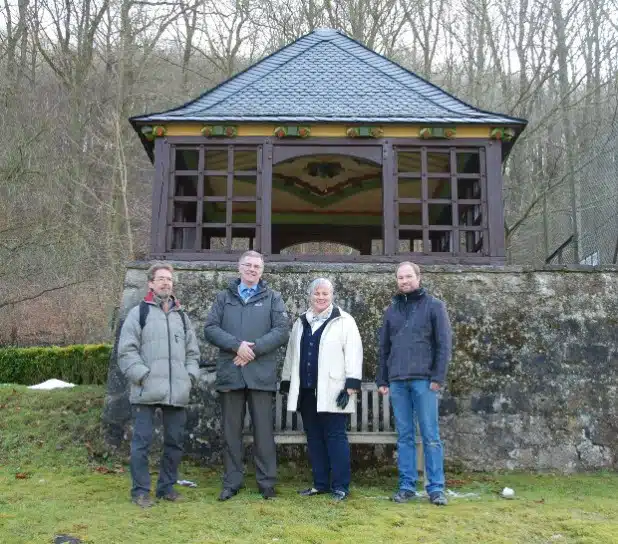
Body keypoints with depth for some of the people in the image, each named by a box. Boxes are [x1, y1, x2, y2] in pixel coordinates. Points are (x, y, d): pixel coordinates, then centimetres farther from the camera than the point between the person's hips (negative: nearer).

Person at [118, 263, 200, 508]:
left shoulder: (181, 316, 17)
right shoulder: (139, 312, 2)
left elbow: (192, 351, 20)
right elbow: (126, 351, -4)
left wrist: (190, 376, 5)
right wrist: (143, 375, -13)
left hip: (177, 392, 5)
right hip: (147, 391, -5)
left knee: (175, 441, 10)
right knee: (142, 442, -1)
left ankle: (167, 486, 23)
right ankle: (141, 490, 11)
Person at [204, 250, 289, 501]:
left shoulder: (273, 298, 9)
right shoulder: (224, 297, 13)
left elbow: (281, 331, -1)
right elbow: (210, 328, 2)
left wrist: (254, 349, -12)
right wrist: (237, 345, -13)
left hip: (261, 373, -1)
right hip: (230, 373, 2)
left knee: (263, 430, 2)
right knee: (231, 430, 7)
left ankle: (267, 482, 11)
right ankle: (231, 482, 17)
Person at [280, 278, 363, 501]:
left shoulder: (344, 321, -1)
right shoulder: (301, 323, 17)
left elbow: (353, 354, -7)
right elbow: (291, 354, 21)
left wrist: (351, 386, -13)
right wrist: (287, 383, 19)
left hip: (332, 391, -6)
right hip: (306, 391, 6)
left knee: (335, 437, -3)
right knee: (314, 438, 10)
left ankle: (340, 486, 4)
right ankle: (320, 483, 19)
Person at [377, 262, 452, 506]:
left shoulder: (434, 306, 4)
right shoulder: (392, 309, 15)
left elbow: (444, 343, -1)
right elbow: (384, 346, 17)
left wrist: (438, 377, -9)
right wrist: (382, 379, 12)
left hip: (424, 380, -4)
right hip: (397, 381, 4)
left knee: (430, 435, -2)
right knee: (404, 436, 7)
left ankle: (436, 487, 4)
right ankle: (407, 485, 12)